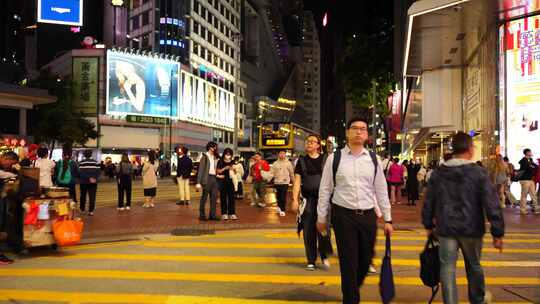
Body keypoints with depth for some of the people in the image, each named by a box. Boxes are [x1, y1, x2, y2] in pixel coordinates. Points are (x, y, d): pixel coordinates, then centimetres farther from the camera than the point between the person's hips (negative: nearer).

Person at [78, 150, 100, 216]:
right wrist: (95, 178, -6)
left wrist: (89, 178, -15)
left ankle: (82, 209, 26)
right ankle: (91, 211, -8)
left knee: (83, 196, 17)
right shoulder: (95, 162, 5)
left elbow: (81, 172, -13)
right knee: (92, 196, -1)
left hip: (84, 182, -1)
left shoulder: (81, 162, -3)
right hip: (93, 182, 1)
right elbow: (98, 171, -1)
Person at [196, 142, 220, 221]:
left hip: (214, 178, 7)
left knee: (214, 197, 5)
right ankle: (202, 215, 8)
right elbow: (201, 170, -8)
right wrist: (199, 182, -13)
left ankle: (212, 215, 11)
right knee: (204, 197, 0)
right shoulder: (205, 157, -4)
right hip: (207, 178, -7)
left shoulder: (215, 157, 16)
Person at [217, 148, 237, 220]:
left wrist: (233, 169, -7)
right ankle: (224, 214, 3)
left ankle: (232, 213, 1)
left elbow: (235, 173, 14)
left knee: (231, 197, -2)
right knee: (223, 197, -1)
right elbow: (218, 171, -2)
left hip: (230, 181, 3)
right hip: (222, 181, -3)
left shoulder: (232, 162, 12)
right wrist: (225, 168, -15)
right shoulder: (220, 162, 3)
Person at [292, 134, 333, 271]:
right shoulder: (302, 161, 8)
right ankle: (311, 261, 17)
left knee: (323, 228, -11)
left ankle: (324, 256, 12)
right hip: (308, 199, 1)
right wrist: (295, 199, -4)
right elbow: (297, 181, 5)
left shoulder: (325, 159, 6)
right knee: (309, 230, 4)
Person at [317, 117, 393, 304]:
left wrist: (387, 219, 8)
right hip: (343, 215, -3)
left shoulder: (373, 159, 5)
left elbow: (381, 190, 9)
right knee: (348, 262, 3)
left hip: (368, 216, 3)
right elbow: (325, 189, 2)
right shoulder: (335, 158, -3)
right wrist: (321, 217, 4)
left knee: (365, 260, 14)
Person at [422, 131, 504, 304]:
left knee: (447, 269, 5)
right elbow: (492, 205, -11)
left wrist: (428, 225, 18)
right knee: (474, 266, 20)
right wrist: (498, 233, -6)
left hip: (445, 229, 1)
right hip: (471, 229, -1)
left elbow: (428, 202, 7)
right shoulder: (479, 173, -10)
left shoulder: (438, 173, 1)